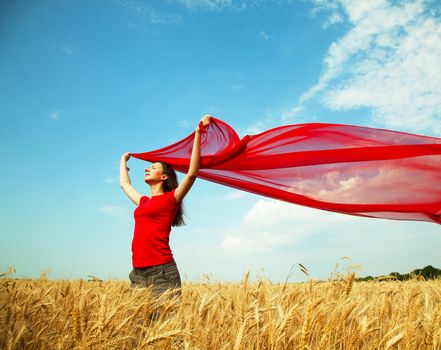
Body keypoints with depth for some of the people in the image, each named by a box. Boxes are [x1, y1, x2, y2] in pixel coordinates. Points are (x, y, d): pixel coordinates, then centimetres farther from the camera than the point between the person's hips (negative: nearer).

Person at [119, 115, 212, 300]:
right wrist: (123, 160, 50)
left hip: (161, 270, -6)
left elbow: (192, 173, -13)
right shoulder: (143, 202, 19)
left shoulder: (171, 199, 1)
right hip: (138, 272, 7)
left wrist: (198, 133, -16)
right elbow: (124, 184, 37)